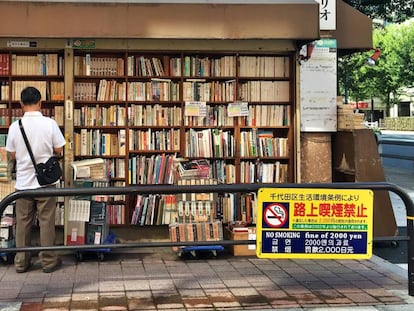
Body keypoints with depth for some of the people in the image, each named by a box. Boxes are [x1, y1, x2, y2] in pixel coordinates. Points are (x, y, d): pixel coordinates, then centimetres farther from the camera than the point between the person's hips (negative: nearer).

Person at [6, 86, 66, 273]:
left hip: (23, 182, 2)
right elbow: (59, 150, -4)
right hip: (45, 181, -2)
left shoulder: (15, 126, -6)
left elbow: (12, 154, 3)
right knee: (46, 221, 6)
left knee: (23, 222, 10)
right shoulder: (50, 124, -11)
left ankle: (21, 262, 17)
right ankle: (48, 261, 12)